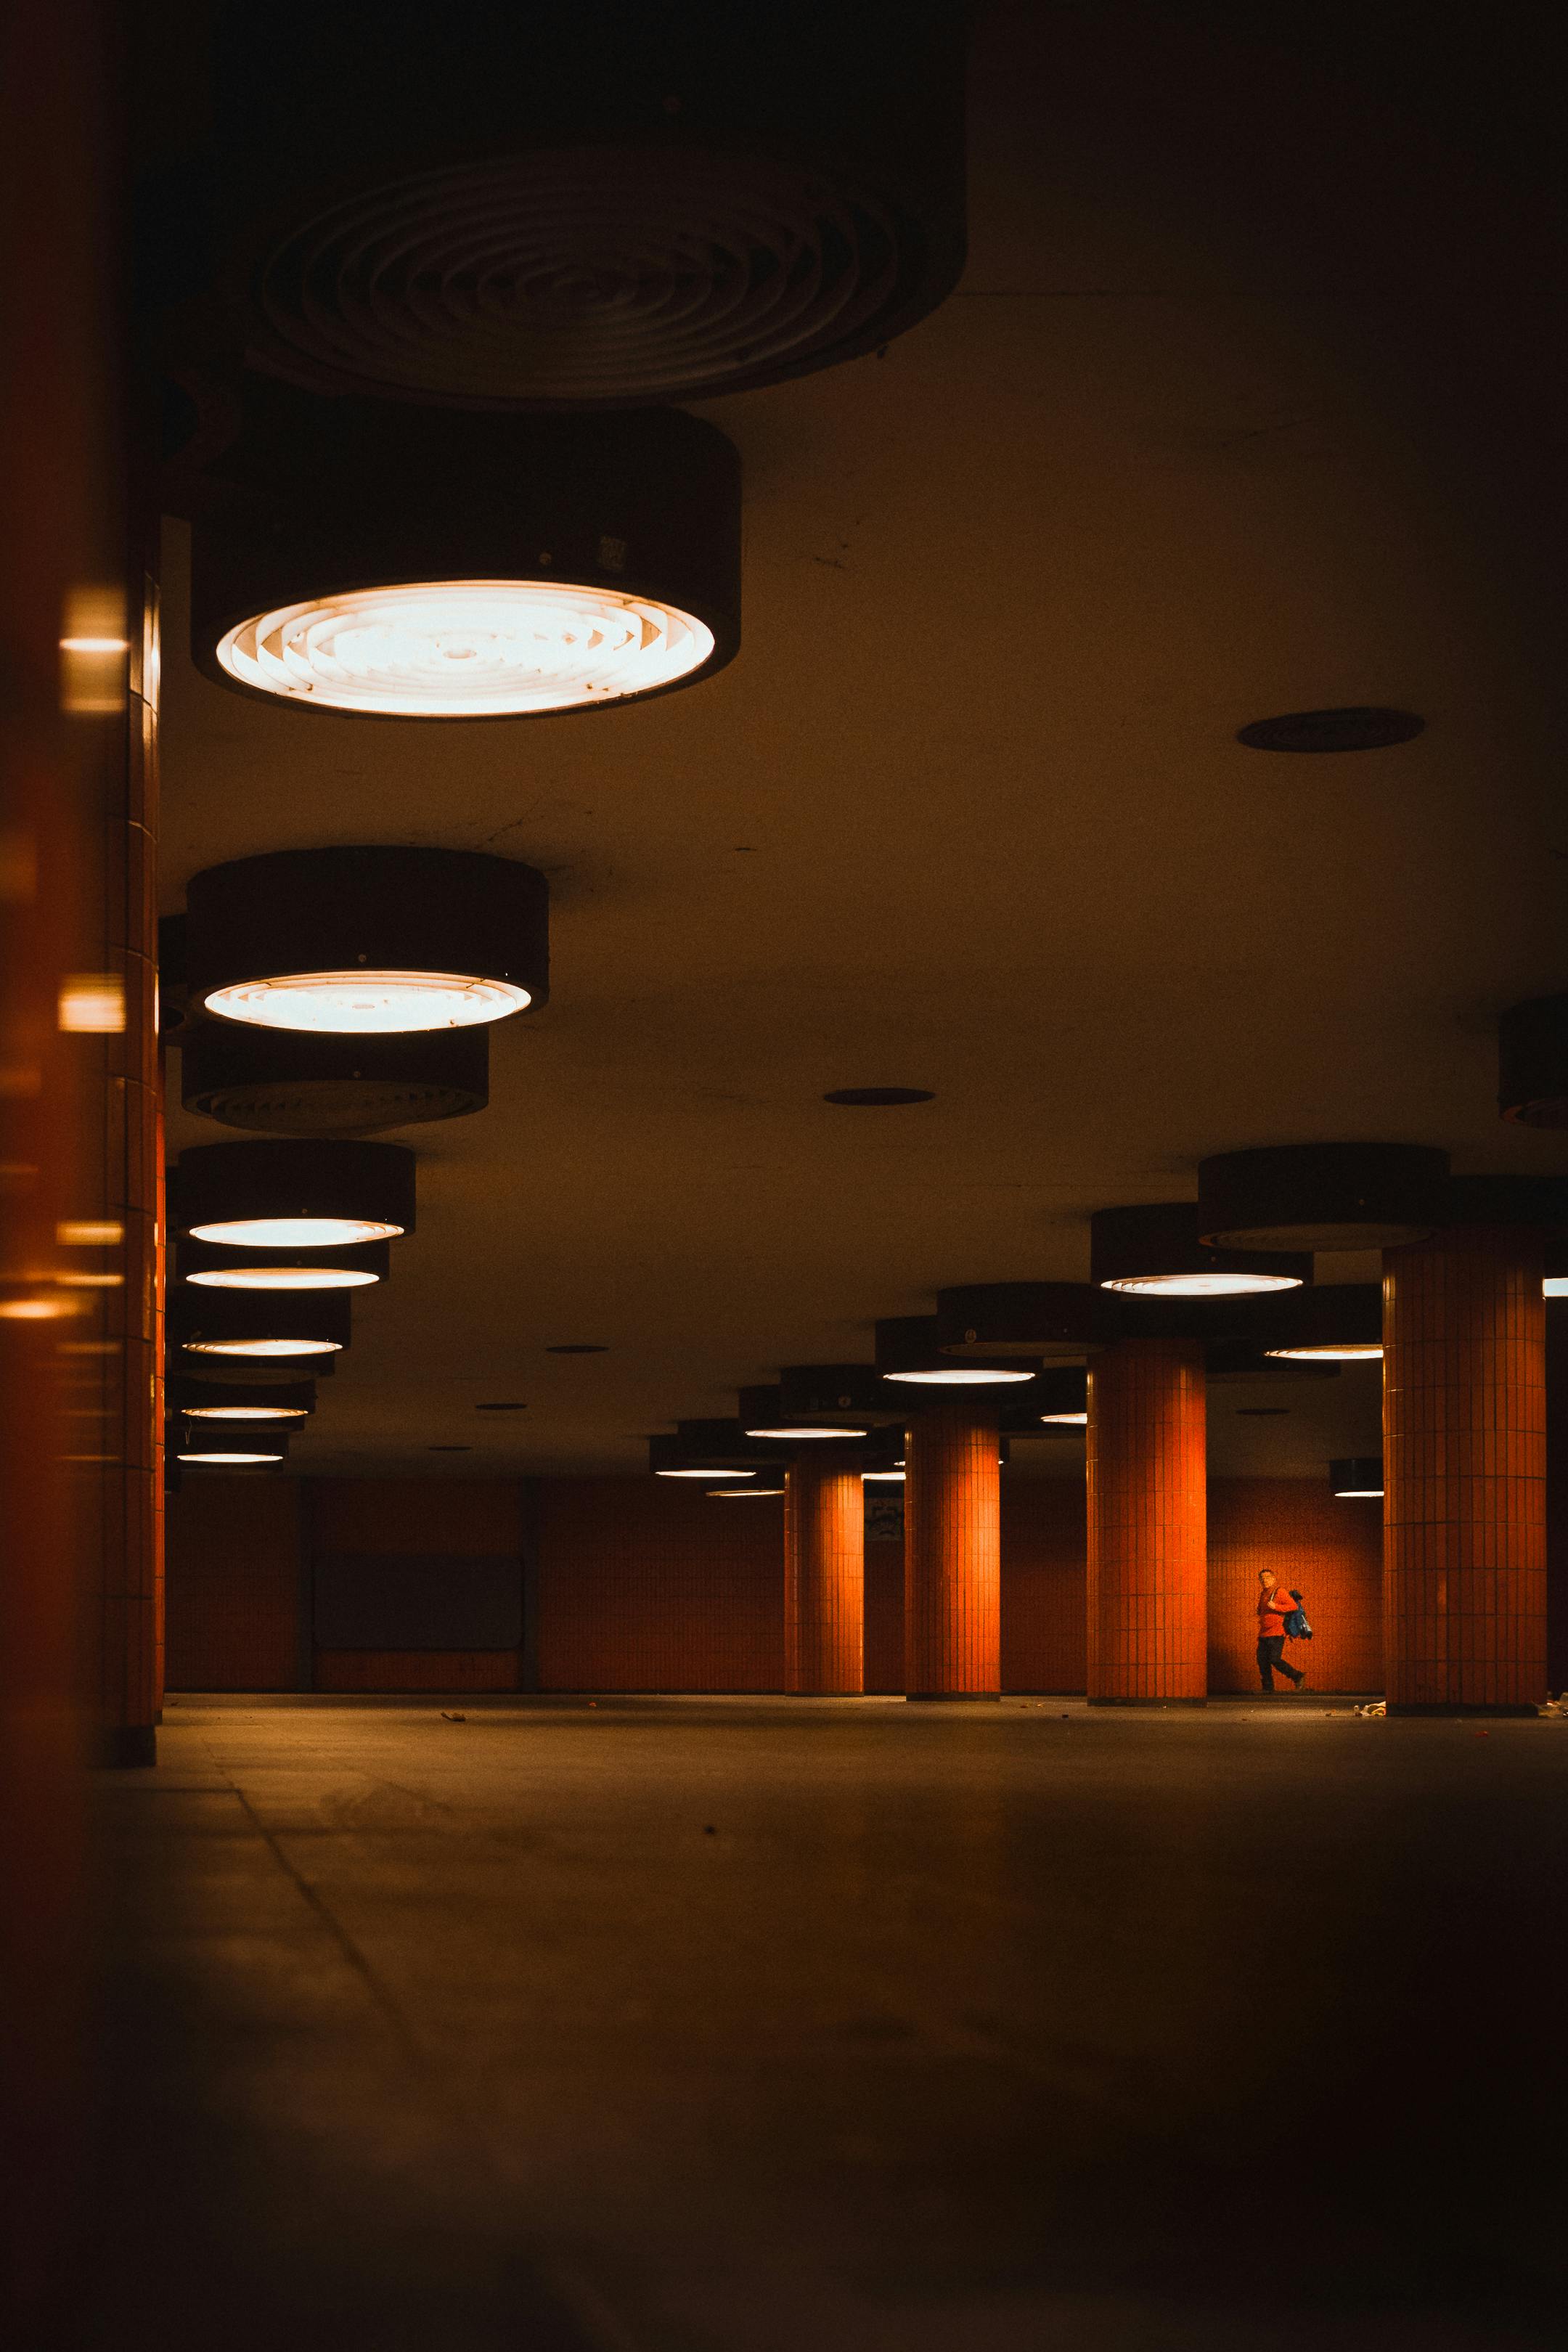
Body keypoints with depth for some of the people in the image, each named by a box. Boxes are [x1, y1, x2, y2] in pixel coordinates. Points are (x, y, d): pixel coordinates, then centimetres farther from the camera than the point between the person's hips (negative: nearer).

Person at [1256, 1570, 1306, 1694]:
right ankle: (1268, 1690, 9)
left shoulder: (1280, 1593, -7)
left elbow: (1293, 1606, -17)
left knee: (1275, 1660, -16)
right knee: (1262, 1661, 3)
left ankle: (1298, 1677, -2)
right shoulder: (1263, 1595, 18)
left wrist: (1276, 1607, -22)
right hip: (1264, 1635, 8)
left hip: (1277, 1634, -8)